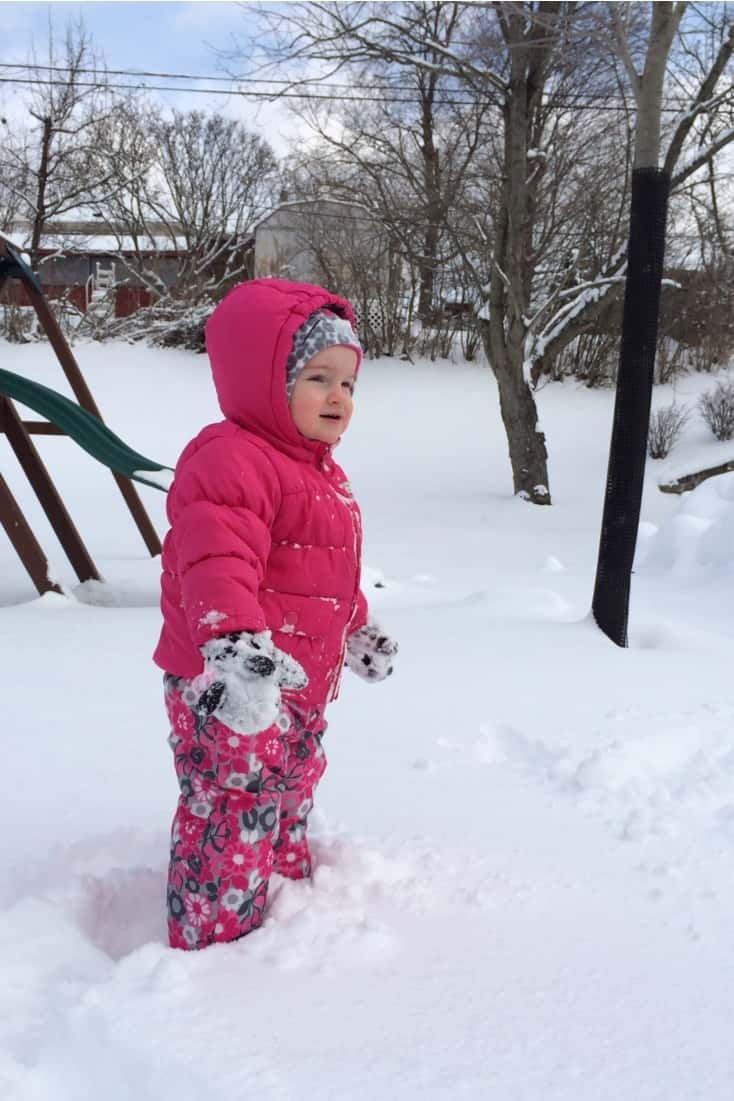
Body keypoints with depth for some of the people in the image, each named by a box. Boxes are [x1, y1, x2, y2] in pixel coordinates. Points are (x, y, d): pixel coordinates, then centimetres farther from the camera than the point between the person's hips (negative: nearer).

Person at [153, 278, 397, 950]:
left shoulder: (321, 473, 15)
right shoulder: (230, 459, -20)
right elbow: (214, 562, -34)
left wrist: (357, 631, 33)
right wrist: (234, 643, -46)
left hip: (300, 683, 10)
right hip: (230, 690, -10)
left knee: (290, 800, 24)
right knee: (233, 813, -4)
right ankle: (216, 938, 12)